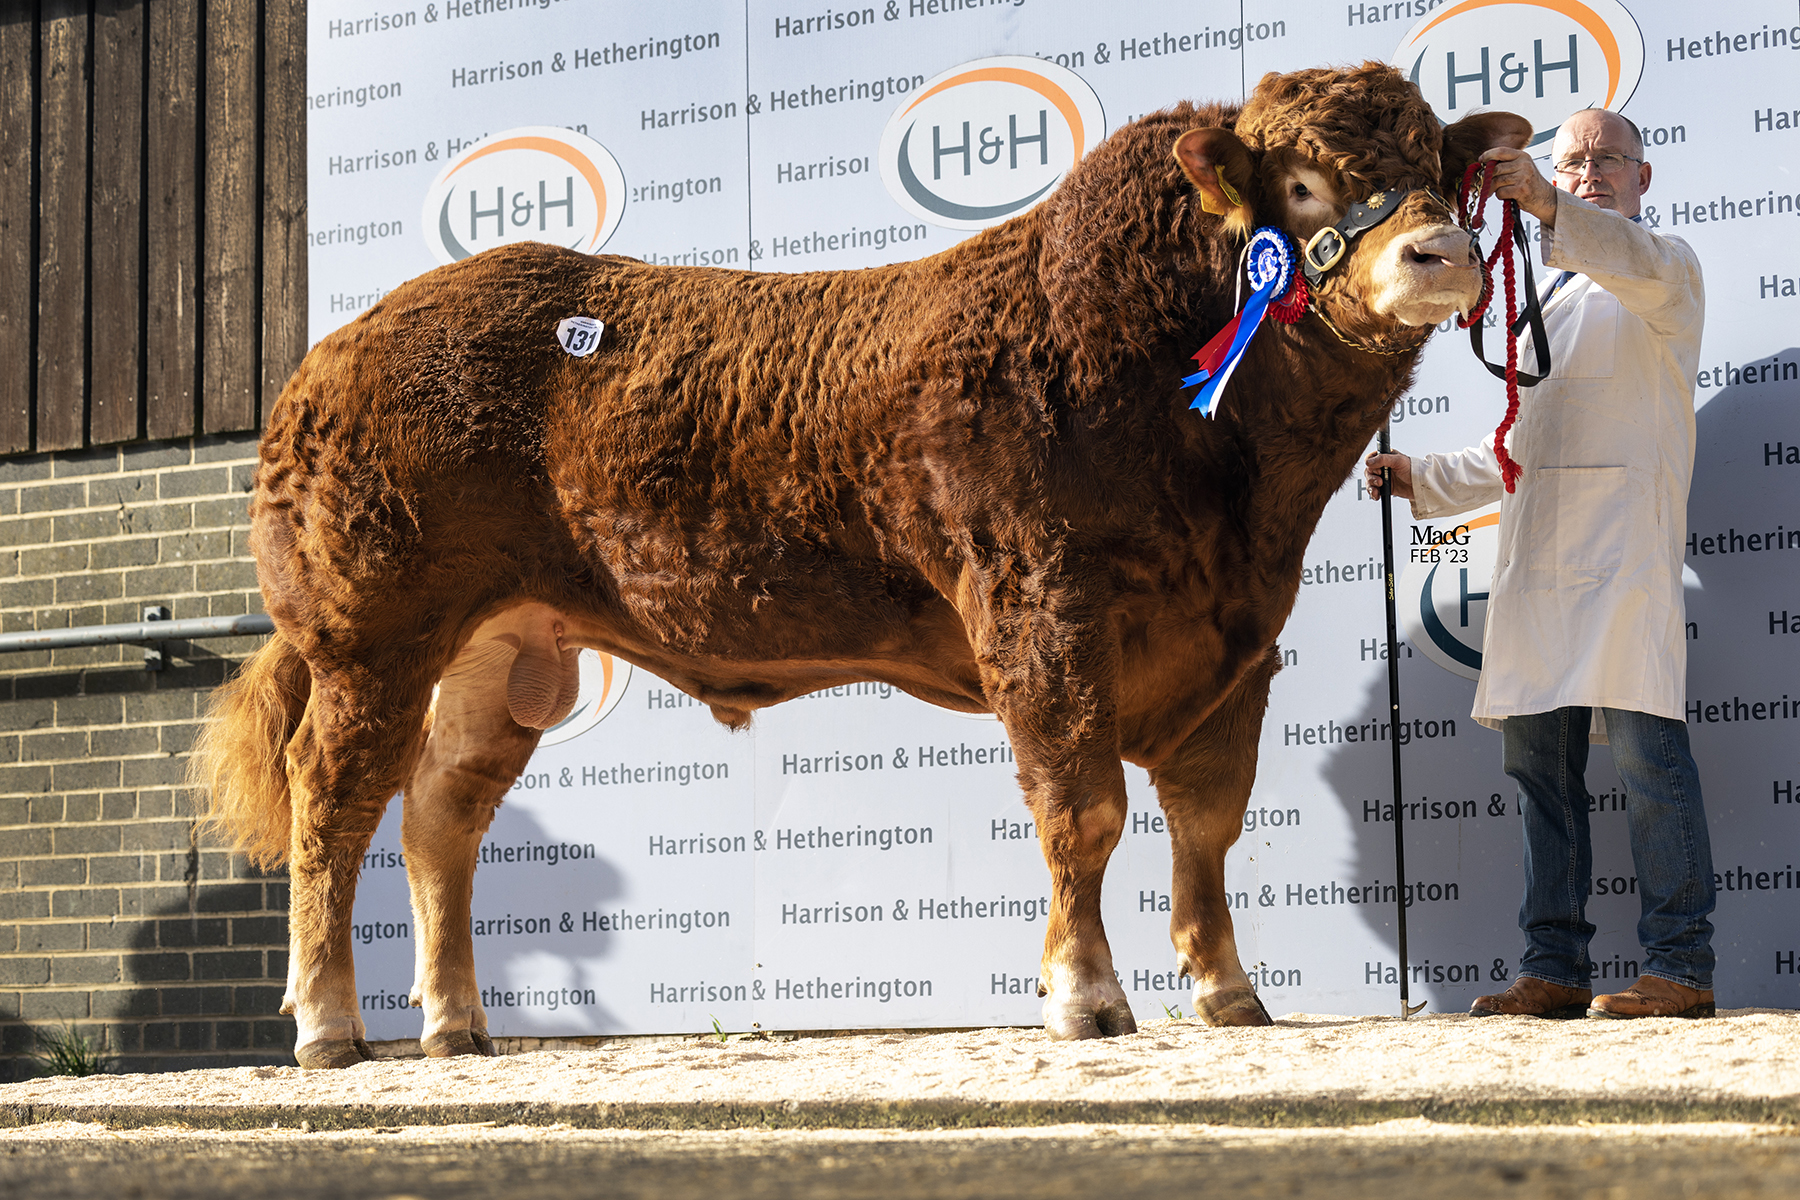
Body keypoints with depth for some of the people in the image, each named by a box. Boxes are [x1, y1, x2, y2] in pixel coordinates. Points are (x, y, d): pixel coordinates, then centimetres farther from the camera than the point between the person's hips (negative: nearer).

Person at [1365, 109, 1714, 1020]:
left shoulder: (1668, 270, 7)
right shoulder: (1540, 297, 29)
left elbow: (1638, 265, -20)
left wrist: (1546, 206, -35)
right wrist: (1423, 480, 26)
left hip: (1627, 541, -7)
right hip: (1534, 551, 7)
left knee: (1642, 745, -13)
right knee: (1536, 756, 3)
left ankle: (1680, 968, -11)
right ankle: (1554, 968, 7)